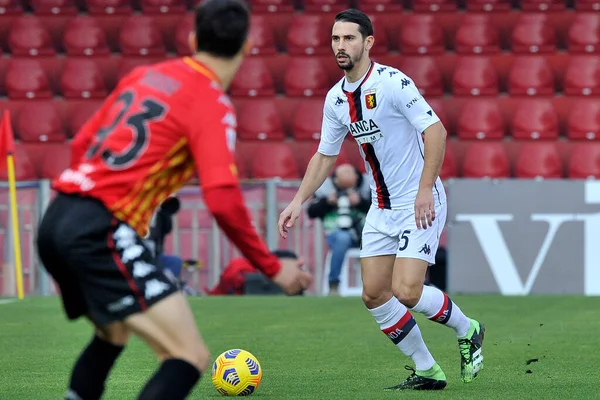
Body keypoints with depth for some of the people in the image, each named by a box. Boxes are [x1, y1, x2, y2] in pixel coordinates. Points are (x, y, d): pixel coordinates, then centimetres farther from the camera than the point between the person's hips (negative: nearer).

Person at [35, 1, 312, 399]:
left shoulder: (143, 75, 16)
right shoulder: (213, 104, -6)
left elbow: (81, 144, 22)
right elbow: (223, 201, -16)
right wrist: (272, 267, -6)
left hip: (56, 219, 8)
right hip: (102, 231, -8)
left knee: (114, 334, 33)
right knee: (190, 356, -12)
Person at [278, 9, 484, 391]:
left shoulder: (393, 82, -17)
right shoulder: (336, 98, 6)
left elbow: (435, 130, -21)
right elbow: (325, 155, 17)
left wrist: (425, 190, -26)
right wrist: (299, 201, 8)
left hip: (421, 205, -8)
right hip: (382, 208, 8)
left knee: (406, 291, -18)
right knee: (374, 294, 3)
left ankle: (467, 330, 11)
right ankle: (427, 371, 15)